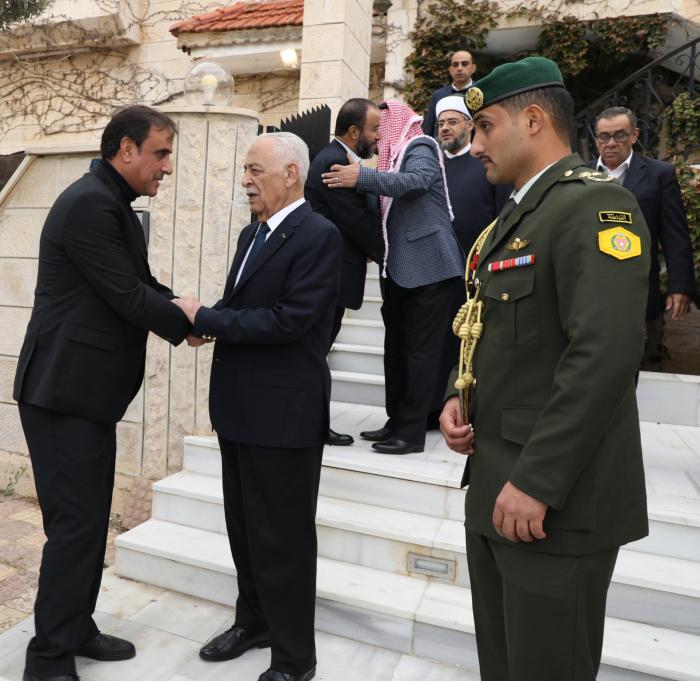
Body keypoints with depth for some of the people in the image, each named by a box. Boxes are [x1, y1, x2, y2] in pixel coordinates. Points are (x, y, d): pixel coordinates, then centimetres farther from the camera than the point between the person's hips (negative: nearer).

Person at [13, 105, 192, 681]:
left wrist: (186, 310, -2)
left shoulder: (110, 203, 15)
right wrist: (191, 323, -6)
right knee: (76, 521, -1)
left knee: (90, 517, 17)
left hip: (87, 389, 10)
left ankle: (76, 629, 33)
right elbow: (129, 297, -21)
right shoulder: (90, 203, -17)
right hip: (65, 390, -10)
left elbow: (143, 285, 15)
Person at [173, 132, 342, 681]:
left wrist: (204, 317, -16)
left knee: (283, 536, 5)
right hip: (240, 408, 9)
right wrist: (205, 319, -5)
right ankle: (255, 620, 44)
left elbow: (287, 321, -23)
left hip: (284, 413, -9)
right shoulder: (253, 234, 13)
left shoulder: (319, 236, -14)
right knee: (244, 527, 22)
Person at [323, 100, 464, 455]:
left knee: (420, 349, -5)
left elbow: (414, 182, -29)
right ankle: (397, 421, 21)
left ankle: (412, 432, 2)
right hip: (399, 268, 9)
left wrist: (362, 177, -37)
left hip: (428, 267, -9)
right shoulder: (395, 155, 19)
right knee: (396, 346, 11)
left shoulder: (420, 149, -6)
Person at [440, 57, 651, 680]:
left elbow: (606, 355, -24)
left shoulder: (596, 204, -14)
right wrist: (458, 395, 2)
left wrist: (536, 484, -22)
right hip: (495, 489, 9)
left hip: (556, 503, -8)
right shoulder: (517, 213, 15)